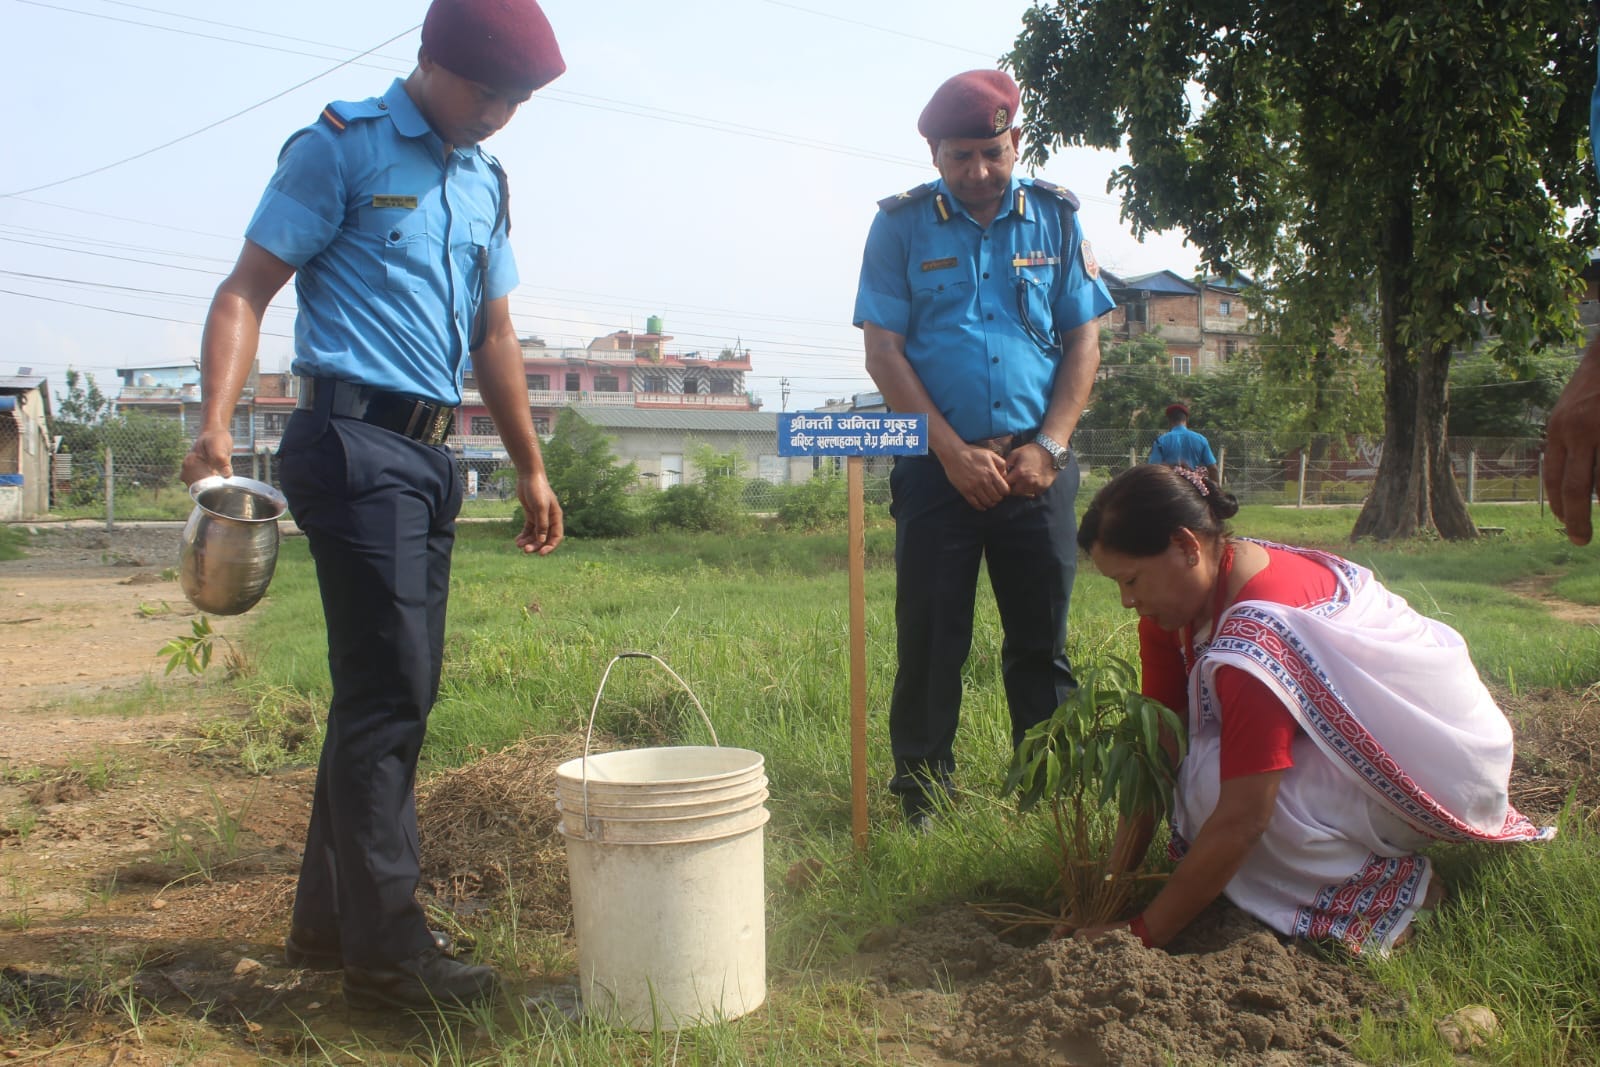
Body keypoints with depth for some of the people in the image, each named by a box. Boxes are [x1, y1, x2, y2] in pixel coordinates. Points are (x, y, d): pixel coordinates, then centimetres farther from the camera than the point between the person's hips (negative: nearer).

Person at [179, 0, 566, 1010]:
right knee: (389, 692, -9)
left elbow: (495, 337, 22)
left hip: (430, 454, 8)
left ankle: (331, 916, 23)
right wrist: (216, 424, -22)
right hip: (355, 442, -7)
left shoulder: (485, 180, 17)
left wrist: (532, 469, 21)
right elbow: (247, 291, -7)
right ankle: (387, 947, 0)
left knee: (393, 691, 10)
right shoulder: (340, 149, -3)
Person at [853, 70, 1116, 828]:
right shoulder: (902, 225, 3)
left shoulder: (1055, 219, 8)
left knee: (1041, 641, 5)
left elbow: (1084, 342, 6)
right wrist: (954, 452, -11)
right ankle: (919, 805, 10)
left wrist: (1047, 447, -7)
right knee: (930, 642, 0)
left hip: (1036, 465, 2)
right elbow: (882, 351, -3)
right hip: (937, 464, -1)